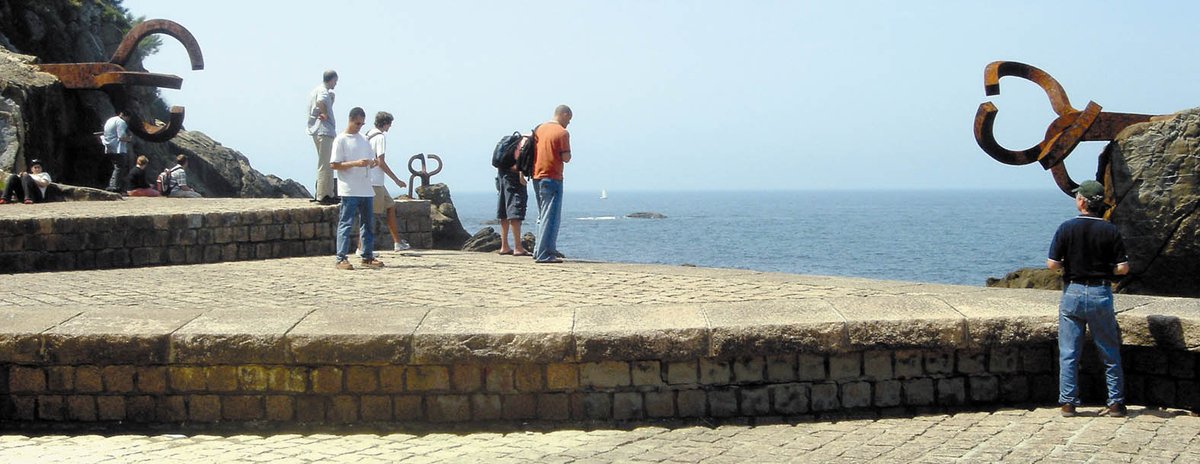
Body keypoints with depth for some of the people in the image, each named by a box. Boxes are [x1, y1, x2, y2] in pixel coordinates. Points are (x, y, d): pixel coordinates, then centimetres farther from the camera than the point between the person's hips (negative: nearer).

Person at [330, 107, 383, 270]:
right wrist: (355, 163, -19)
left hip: (366, 189, 7)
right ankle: (341, 259, -8)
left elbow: (371, 161, 22)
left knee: (367, 223, 10)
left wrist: (372, 163, -3)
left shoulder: (364, 140, 16)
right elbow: (333, 165, -9)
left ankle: (368, 257, 16)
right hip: (349, 190, -7)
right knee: (346, 224, -8)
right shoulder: (341, 140, -3)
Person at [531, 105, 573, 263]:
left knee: (543, 216, 18)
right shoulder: (562, 133, -10)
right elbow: (566, 158, -12)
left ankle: (539, 250, 20)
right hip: (552, 178, -8)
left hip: (537, 176, 8)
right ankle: (544, 254, -9)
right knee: (550, 217, -6)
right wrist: (566, 153, 6)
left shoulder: (539, 129, 11)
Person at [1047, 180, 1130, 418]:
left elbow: (1052, 264, -9)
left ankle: (1068, 403, 6)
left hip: (1073, 293, -1)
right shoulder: (1110, 231, -5)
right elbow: (1123, 268, -5)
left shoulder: (1067, 228, -8)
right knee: (1110, 353, 11)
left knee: (1068, 354, 6)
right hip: (1101, 294, 1)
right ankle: (1116, 403, 13)